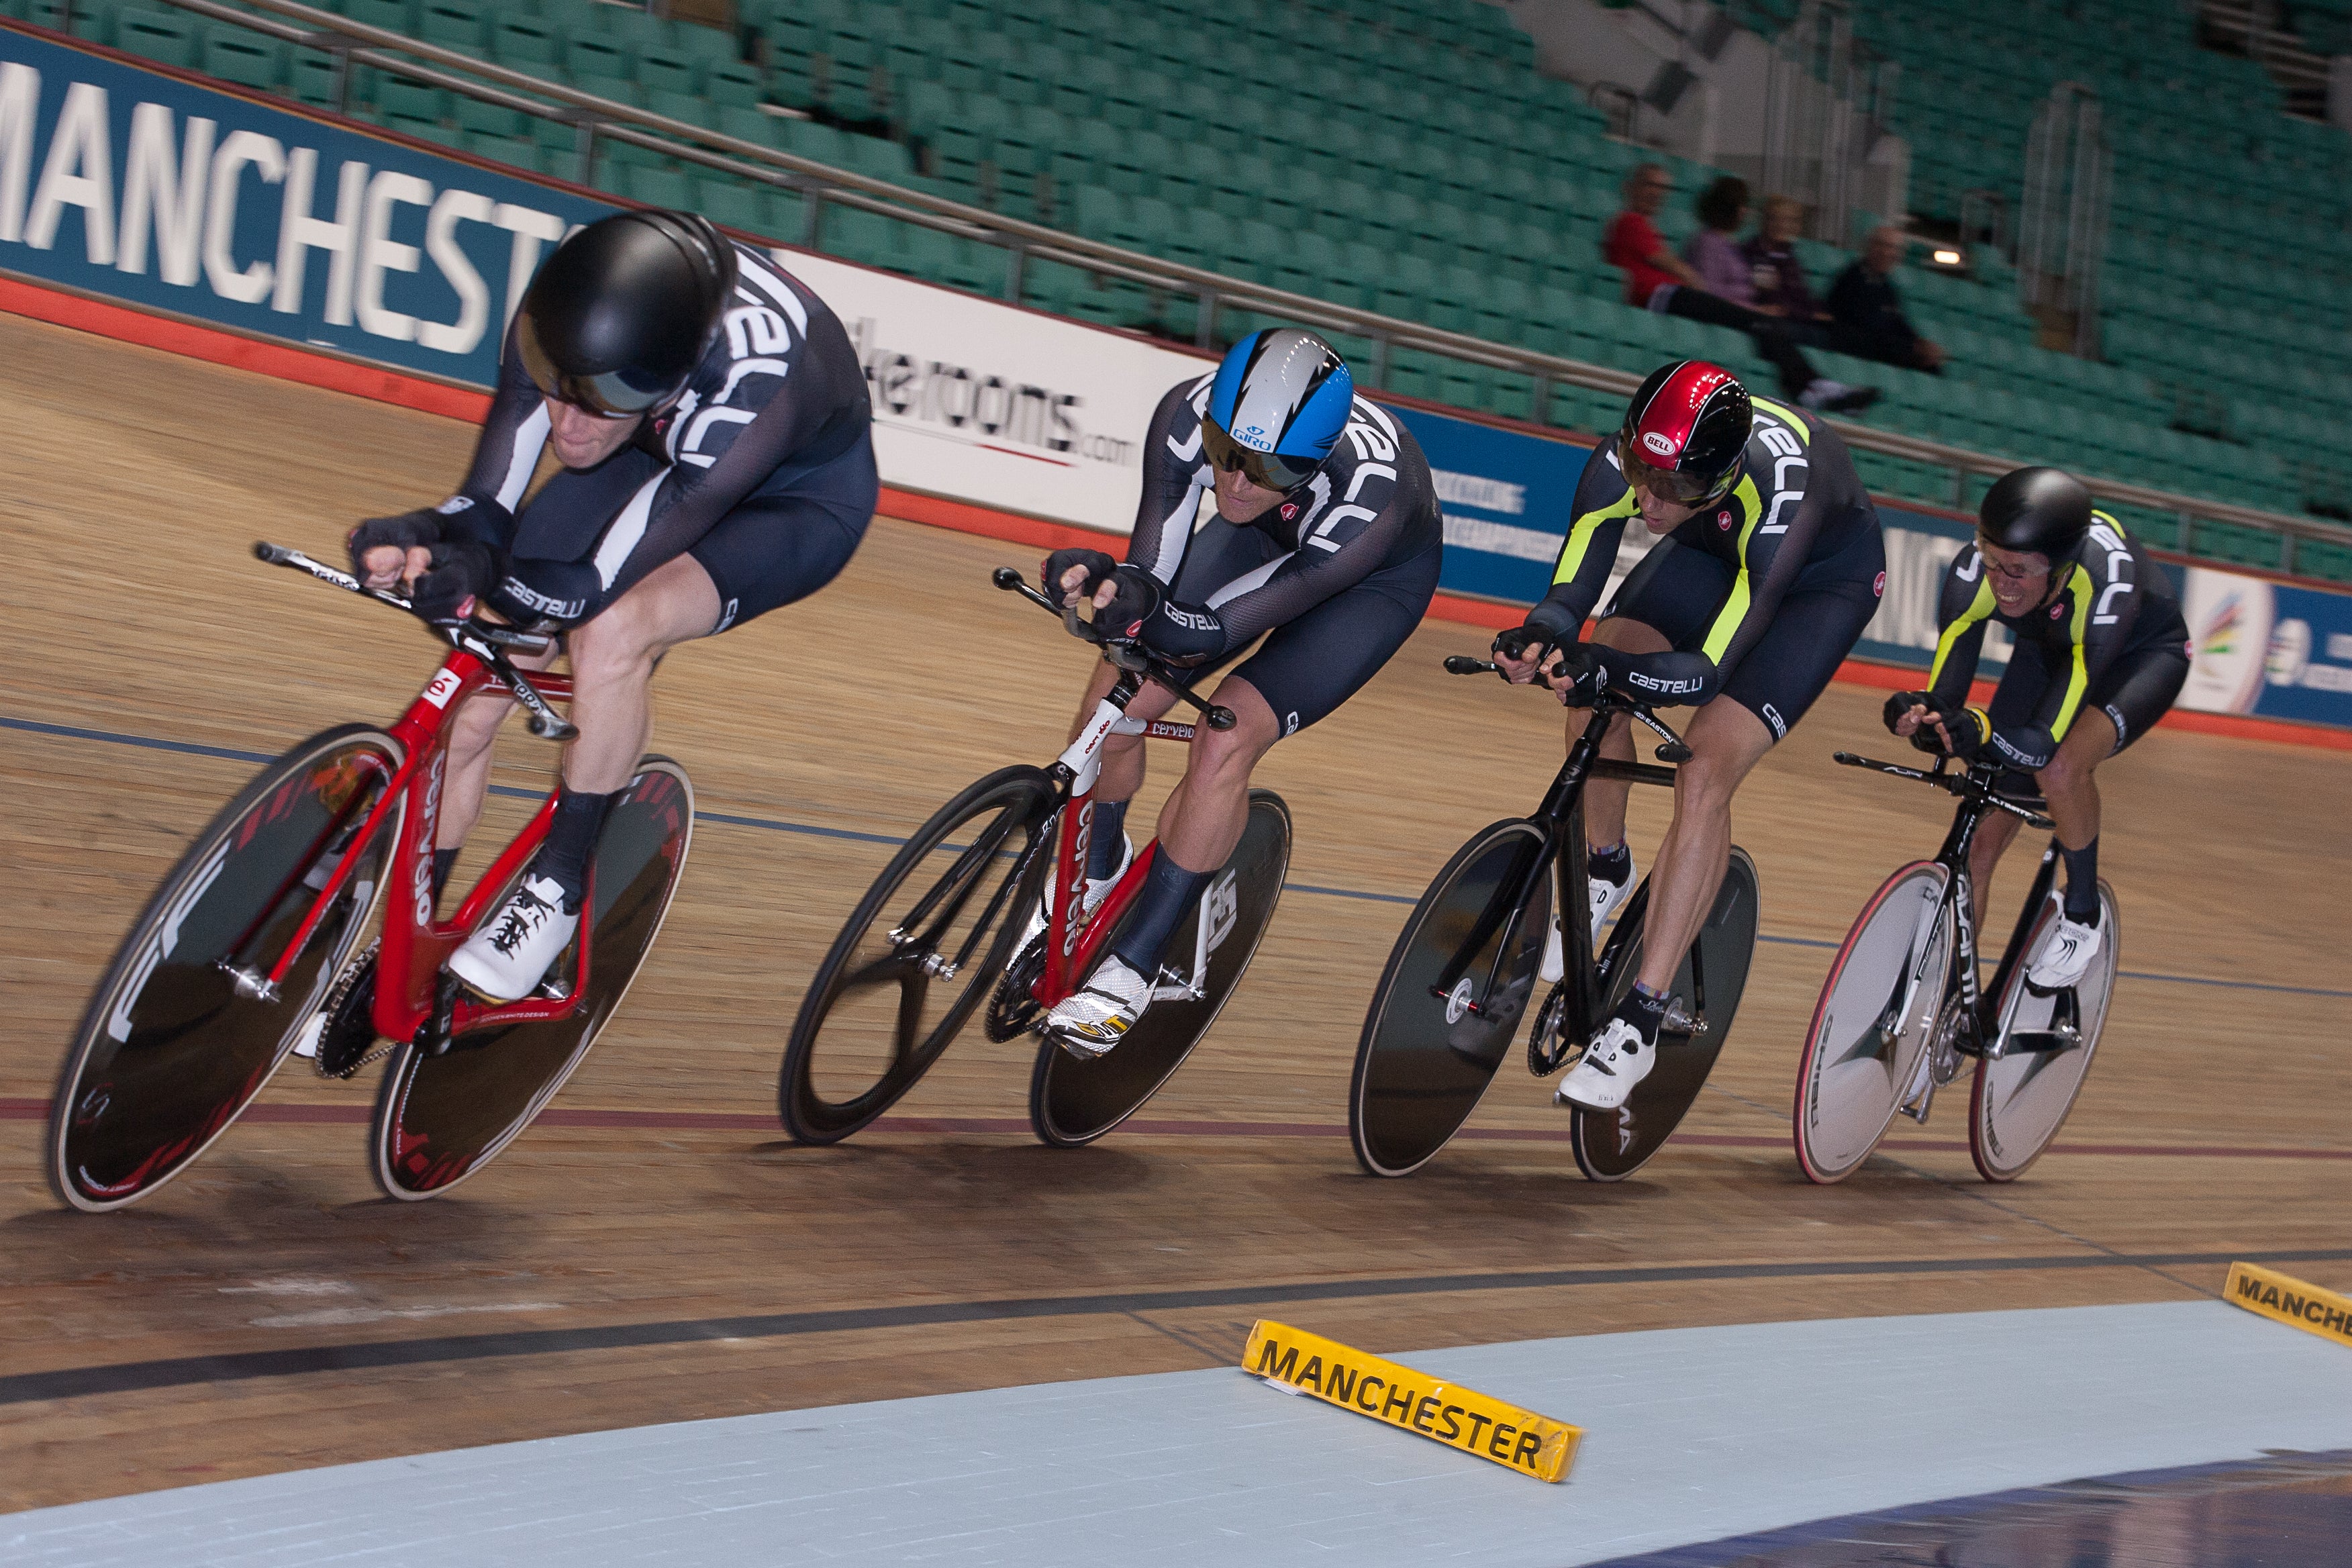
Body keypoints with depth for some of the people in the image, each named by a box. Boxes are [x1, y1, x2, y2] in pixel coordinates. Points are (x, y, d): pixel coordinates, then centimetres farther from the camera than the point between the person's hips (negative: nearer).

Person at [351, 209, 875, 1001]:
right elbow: (488, 504, -25)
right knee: (477, 681, -6)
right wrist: (429, 537, -46)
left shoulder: (751, 382, -44)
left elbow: (604, 581, -40)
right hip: (657, 452, 5)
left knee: (615, 629, -33)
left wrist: (487, 573, -55)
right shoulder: (562, 318, -31)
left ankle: (556, 890, -12)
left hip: (795, 499, -5)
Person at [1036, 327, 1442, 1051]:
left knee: (1227, 740, -23)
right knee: (1116, 696, -9)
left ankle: (1132, 969, -8)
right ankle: (1092, 871, 23)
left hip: (1378, 575, -4)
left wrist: (1152, 615, -60)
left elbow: (1225, 627, -40)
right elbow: (1153, 567, -31)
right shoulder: (1189, 413, -34)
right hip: (1268, 535, 4)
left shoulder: (1372, 491, -43)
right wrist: (1112, 582, -54)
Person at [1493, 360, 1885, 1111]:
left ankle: (1639, 1022, -19)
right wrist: (1541, 635, -49)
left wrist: (1609, 668, -54)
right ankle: (1606, 871, 17)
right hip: (1713, 550, 6)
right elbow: (1571, 593, -28)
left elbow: (1709, 672, -39)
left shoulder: (1780, 494, -43)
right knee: (1594, 703, -14)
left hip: (1826, 578, -5)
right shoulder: (1623, 461, -32)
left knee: (1705, 774, -21)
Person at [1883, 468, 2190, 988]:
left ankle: (2081, 919, -10)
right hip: (2047, 651, 4)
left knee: (2062, 765, -35)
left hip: (2143, 655, -4)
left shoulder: (2105, 579, -43)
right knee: (1980, 839, -4)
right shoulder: (1972, 570, -32)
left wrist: (1982, 731, -61)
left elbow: (2044, 743, -43)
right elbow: (1945, 694, -29)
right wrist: (1923, 715, -52)